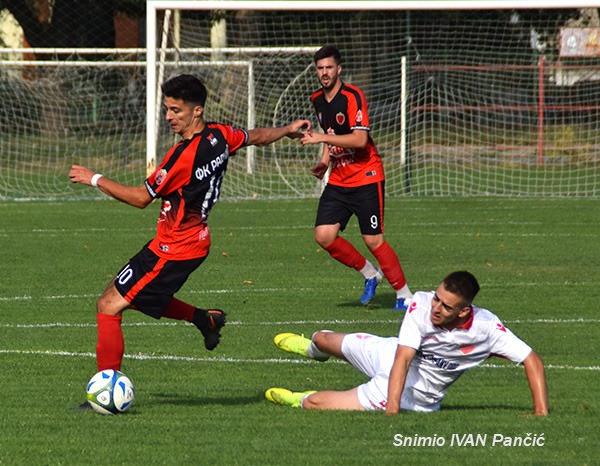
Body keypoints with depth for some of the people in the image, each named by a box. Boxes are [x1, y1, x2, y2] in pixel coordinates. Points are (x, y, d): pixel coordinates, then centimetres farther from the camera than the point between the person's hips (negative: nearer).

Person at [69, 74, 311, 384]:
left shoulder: (184, 155, -25)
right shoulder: (219, 136, -1)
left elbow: (141, 198, -16)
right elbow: (258, 137, 20)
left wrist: (95, 180, -9)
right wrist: (288, 130, 41)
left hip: (174, 250, -10)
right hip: (196, 239, 10)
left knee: (108, 306, -10)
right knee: (137, 297, 26)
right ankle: (205, 319, 29)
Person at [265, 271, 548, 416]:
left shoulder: (486, 328, -33)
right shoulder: (421, 304, -30)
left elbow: (532, 361, -26)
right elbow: (403, 358, -33)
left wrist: (541, 411, -35)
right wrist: (392, 408, -42)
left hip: (415, 396, -2)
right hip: (390, 356, 2)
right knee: (323, 339, 22)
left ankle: (301, 400, 33)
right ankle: (312, 348, 64)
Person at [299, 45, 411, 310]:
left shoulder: (352, 97, -15)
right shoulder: (317, 100, 9)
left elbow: (359, 139, -25)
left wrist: (322, 138, -25)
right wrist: (325, 161, 8)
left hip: (366, 177, -7)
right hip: (338, 180, 7)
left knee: (373, 239, -9)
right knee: (324, 235, -7)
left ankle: (404, 295, 5)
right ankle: (370, 274, 14)